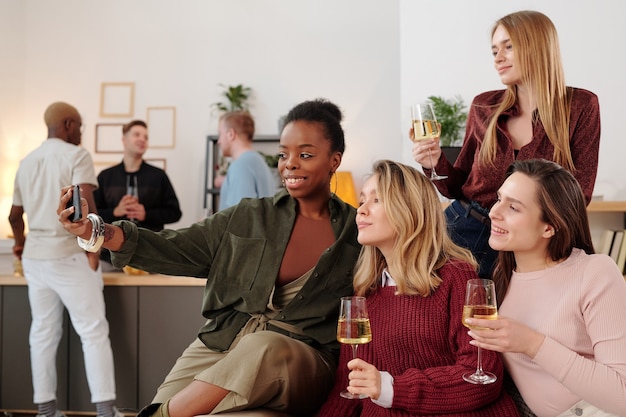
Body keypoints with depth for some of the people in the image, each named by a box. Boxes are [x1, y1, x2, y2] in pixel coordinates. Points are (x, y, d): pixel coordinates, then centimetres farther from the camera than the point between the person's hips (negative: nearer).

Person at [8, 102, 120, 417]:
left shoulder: (27, 161, 13)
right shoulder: (76, 155, -7)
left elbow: (15, 215, 22)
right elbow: (85, 206, -19)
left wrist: (21, 243, 39)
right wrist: (93, 248, -10)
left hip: (35, 256, 7)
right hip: (69, 255, -6)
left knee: (43, 333, 10)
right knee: (93, 330, -2)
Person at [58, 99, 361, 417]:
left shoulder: (355, 231, 6)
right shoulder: (247, 217, 9)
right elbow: (179, 249, 1)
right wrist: (100, 233, -12)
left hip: (301, 360, 0)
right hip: (221, 345, 1)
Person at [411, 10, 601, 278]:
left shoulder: (580, 106, -7)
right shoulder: (484, 106, 1)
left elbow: (579, 193, -5)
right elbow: (461, 185, 8)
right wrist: (437, 164, -11)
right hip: (462, 227, 2)